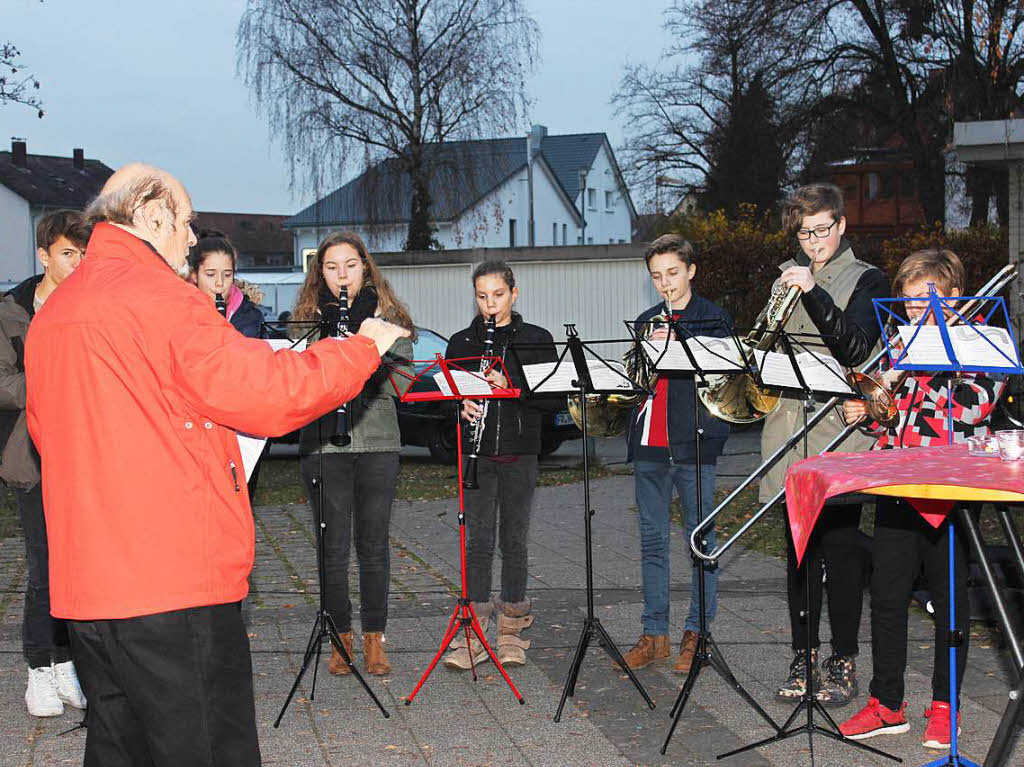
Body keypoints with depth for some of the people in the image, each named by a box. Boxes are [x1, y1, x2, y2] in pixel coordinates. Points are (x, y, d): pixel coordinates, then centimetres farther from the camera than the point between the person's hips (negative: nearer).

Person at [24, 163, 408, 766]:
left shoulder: (51, 314, 14)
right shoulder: (162, 299, -13)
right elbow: (266, 392, -16)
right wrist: (365, 347, -2)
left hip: (84, 583, 9)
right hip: (176, 579, -8)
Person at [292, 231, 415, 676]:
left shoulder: (389, 316, 8)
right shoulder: (307, 318, 7)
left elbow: (402, 381, 0)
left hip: (378, 443, 0)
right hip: (324, 443, 0)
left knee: (374, 544, 5)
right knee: (334, 545, 3)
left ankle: (373, 638, 15)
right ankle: (341, 636, 16)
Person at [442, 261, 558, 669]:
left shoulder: (537, 340, 4)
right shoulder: (461, 342, 7)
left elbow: (555, 398, -2)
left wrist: (511, 386, -16)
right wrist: (461, 408, -14)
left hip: (519, 453, 0)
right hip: (478, 453, 0)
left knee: (514, 540, 6)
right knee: (479, 540, -3)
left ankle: (512, 631, 17)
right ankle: (473, 635, -1)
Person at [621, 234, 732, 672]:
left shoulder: (713, 319, 4)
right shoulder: (646, 323, 17)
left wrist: (675, 344, -19)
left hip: (694, 442, -4)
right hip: (649, 443, 4)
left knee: (701, 539, -1)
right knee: (652, 540, 7)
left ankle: (696, 635, 7)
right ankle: (655, 634, 14)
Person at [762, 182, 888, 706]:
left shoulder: (866, 280, 2)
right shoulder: (788, 276, 17)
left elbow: (853, 349, -13)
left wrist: (812, 292, -21)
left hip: (839, 427, -4)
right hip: (788, 423, 5)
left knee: (840, 546, -2)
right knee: (798, 547, 9)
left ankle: (843, 660, 7)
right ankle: (802, 656, 18)